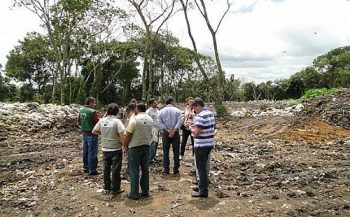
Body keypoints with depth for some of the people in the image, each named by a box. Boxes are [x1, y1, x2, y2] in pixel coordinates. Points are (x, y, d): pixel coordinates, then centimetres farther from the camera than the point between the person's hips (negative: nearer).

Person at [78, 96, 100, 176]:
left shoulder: (81, 110, 5)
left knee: (85, 152, 16)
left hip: (84, 134, 8)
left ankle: (86, 168, 27)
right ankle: (92, 170, 7)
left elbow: (79, 122, 15)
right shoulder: (92, 112, -19)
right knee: (92, 153, 0)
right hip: (92, 135, -8)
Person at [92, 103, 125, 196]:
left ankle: (107, 188, 27)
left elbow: (94, 131, 9)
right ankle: (115, 189, 14)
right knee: (115, 169, 6)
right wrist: (124, 144, -9)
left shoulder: (101, 121, -1)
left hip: (105, 149, 5)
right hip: (116, 149, -5)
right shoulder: (117, 121, -16)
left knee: (106, 169, 16)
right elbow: (122, 135, -22)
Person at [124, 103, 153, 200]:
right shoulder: (150, 119, 2)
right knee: (145, 170, 13)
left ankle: (134, 193, 8)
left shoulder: (134, 119, -14)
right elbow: (150, 134, 6)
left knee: (134, 171, 3)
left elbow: (128, 135, -11)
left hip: (135, 147, -5)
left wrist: (125, 146, 0)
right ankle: (145, 191, 21)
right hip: (147, 146, 5)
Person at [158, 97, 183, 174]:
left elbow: (160, 123, -5)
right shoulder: (177, 110, -2)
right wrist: (173, 131, -14)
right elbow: (180, 122, -13)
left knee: (165, 151, 8)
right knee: (176, 151, 7)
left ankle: (166, 169, 11)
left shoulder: (161, 111, 4)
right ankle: (176, 169, 10)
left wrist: (167, 130, -9)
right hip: (175, 133, -1)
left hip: (165, 133, 1)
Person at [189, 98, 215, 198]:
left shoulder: (200, 116, -19)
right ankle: (202, 186, 33)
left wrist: (191, 128, -2)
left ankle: (203, 191, 9)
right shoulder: (211, 114, 10)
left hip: (201, 146, -9)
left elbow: (196, 133, -23)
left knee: (201, 168, 1)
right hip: (209, 144, 9)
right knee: (203, 166, 20)